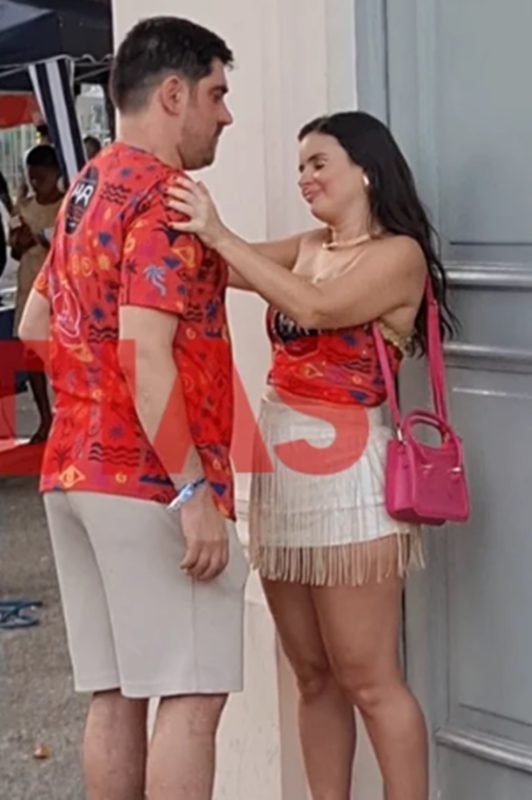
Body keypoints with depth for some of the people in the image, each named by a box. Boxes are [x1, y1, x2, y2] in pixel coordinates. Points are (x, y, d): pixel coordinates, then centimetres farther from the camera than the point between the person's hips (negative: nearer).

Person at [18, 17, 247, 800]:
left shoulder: (87, 189, 17)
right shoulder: (165, 198, -12)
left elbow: (33, 324, 24)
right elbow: (144, 354, -22)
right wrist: (194, 491, -22)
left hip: (75, 469, 9)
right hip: (149, 479, -9)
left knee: (115, 695, 12)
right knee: (190, 693, -3)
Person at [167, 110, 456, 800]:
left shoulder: (400, 255, -7)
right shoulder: (307, 248, 15)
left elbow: (317, 309, -22)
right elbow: (236, 270, 5)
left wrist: (219, 235, -24)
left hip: (345, 478, -7)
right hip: (280, 472, 7)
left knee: (368, 680, -1)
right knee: (313, 676, 13)